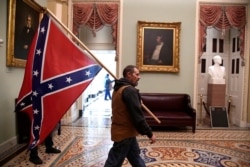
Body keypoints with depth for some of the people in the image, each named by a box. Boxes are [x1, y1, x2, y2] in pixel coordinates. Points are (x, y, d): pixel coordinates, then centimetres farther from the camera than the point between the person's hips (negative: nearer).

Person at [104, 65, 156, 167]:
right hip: (125, 133, -10)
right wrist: (150, 134, -18)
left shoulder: (119, 89, 11)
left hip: (121, 130, 10)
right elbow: (137, 115, -24)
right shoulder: (129, 90, -21)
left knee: (135, 157, 21)